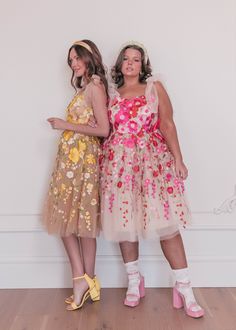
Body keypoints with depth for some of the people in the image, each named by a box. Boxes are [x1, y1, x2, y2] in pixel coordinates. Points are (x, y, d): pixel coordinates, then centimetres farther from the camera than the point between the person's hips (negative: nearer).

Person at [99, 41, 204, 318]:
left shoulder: (155, 87, 7)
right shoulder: (111, 94, 14)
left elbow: (167, 125, 1)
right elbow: (104, 130, 14)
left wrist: (178, 159, -5)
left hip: (153, 159, -2)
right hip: (119, 162, 3)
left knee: (165, 222, -6)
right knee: (124, 219, 4)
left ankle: (184, 287, 3)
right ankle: (134, 281, 21)